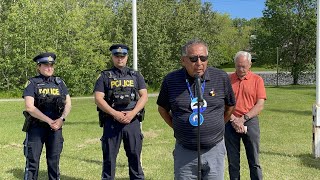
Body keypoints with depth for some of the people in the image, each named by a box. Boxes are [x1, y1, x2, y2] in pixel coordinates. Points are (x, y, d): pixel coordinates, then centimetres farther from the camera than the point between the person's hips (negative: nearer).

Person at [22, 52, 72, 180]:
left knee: (54, 160, 10)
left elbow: (68, 103, 7)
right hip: (36, 127, -3)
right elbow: (29, 107, -12)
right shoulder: (32, 83, -3)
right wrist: (49, 121, -16)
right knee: (32, 161, -1)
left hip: (56, 127, 3)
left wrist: (62, 118, -11)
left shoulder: (59, 82, 9)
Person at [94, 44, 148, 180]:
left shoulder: (136, 75, 12)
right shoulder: (105, 76, 7)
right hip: (111, 121, -1)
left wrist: (132, 113, -12)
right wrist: (115, 114, -14)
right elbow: (98, 99, -2)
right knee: (109, 156, 5)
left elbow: (144, 96, 3)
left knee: (135, 155, 7)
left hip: (132, 121, 1)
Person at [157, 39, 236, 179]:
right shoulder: (171, 80, -6)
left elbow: (230, 106, 11)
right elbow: (162, 109, 10)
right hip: (184, 152, 0)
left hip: (215, 150, 1)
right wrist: (177, 127, 7)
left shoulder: (221, 77, -5)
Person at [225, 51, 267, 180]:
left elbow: (260, 105, -3)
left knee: (254, 160, 4)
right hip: (230, 123, 1)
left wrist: (243, 119, -11)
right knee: (232, 160, 8)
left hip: (250, 122, -1)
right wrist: (233, 120, -11)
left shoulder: (257, 80, 3)